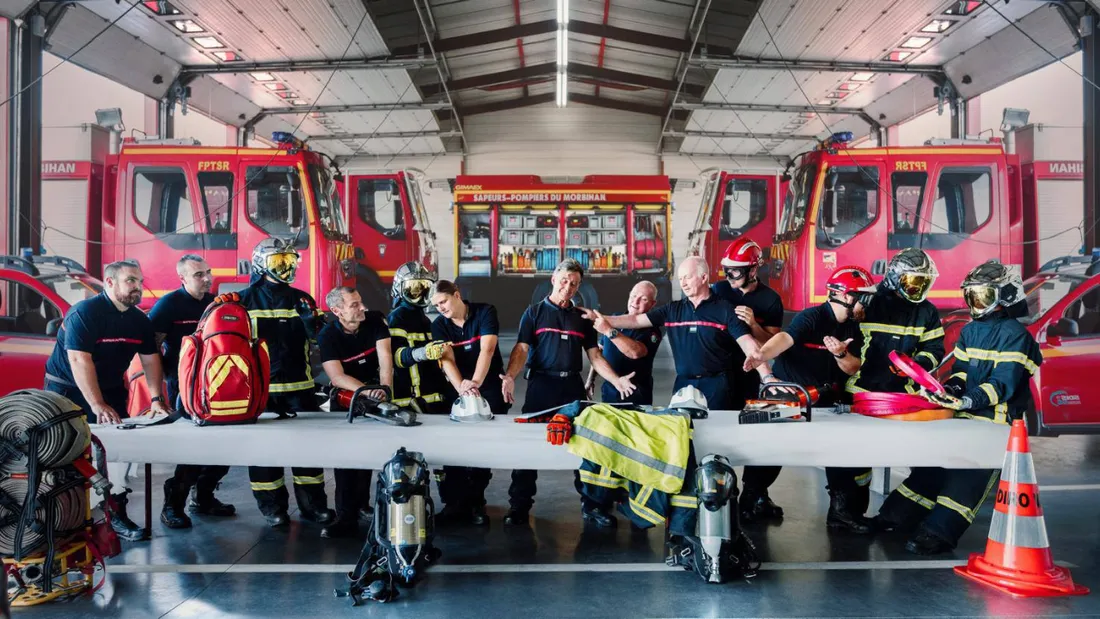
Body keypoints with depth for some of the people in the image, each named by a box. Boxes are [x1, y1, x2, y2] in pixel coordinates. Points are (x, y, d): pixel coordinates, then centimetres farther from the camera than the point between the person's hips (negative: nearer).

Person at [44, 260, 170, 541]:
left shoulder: (140, 320, -1)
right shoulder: (84, 312, -21)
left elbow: (150, 360, 3)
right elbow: (80, 360, -28)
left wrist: (156, 398, -9)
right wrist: (98, 406, -32)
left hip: (110, 390, 5)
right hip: (66, 389, -5)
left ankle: (116, 512, -1)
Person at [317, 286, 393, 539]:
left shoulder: (375, 320, -15)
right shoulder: (327, 336, -20)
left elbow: (385, 357, -22)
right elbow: (337, 376, -28)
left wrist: (384, 389, -39)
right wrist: (366, 391, -43)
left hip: (375, 388, 2)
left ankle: (362, 502, 25)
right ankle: (347, 518, -8)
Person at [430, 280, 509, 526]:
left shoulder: (485, 312, -9)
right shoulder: (439, 325, -2)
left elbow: (487, 350, -22)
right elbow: (447, 359, -16)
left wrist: (475, 383, -37)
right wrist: (461, 387, -35)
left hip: (490, 388, -2)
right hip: (456, 390, 2)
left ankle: (475, 502, 9)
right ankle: (454, 502, 6)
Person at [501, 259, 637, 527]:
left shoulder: (582, 317, 15)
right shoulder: (534, 313, 5)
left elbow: (594, 356, 13)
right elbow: (522, 349, -6)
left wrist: (616, 380, -1)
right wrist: (510, 376, -24)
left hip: (573, 385, 3)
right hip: (541, 384, -3)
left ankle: (591, 504, 13)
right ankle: (519, 507, 5)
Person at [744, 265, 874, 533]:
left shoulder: (852, 328, 4)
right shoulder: (812, 317, -19)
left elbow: (853, 369, -1)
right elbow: (786, 337, -38)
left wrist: (841, 354, -24)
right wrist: (763, 355, -58)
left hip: (825, 397, 6)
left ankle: (843, 510, 11)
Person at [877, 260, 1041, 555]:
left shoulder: (1014, 334, -9)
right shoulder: (969, 331, 15)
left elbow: (1004, 383, -18)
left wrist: (968, 401, -30)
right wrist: (953, 387, -9)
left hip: (997, 416, -7)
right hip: (964, 412, 7)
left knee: (972, 468, -17)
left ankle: (940, 532, -21)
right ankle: (898, 515, 11)